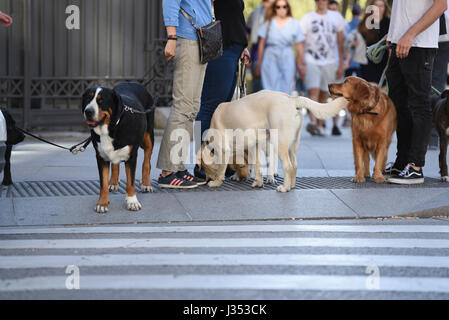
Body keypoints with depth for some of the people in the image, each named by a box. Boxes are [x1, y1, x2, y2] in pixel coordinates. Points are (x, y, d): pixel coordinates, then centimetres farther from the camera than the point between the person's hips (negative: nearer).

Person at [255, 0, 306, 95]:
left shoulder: (294, 23, 6)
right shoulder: (269, 22, 5)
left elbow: (300, 46, 6)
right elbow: (262, 44, 8)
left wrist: (302, 64, 2)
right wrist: (259, 64, 7)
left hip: (287, 59, 1)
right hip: (270, 59, -1)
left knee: (285, 90, 0)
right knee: (272, 89, -8)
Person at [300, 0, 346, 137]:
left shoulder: (337, 17, 10)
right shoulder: (307, 18, 4)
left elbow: (340, 43, 12)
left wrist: (341, 65, 9)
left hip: (329, 62, 2)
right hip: (311, 61, -2)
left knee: (324, 96, 5)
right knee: (313, 91, -19)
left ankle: (320, 125, 11)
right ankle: (312, 122, -31)